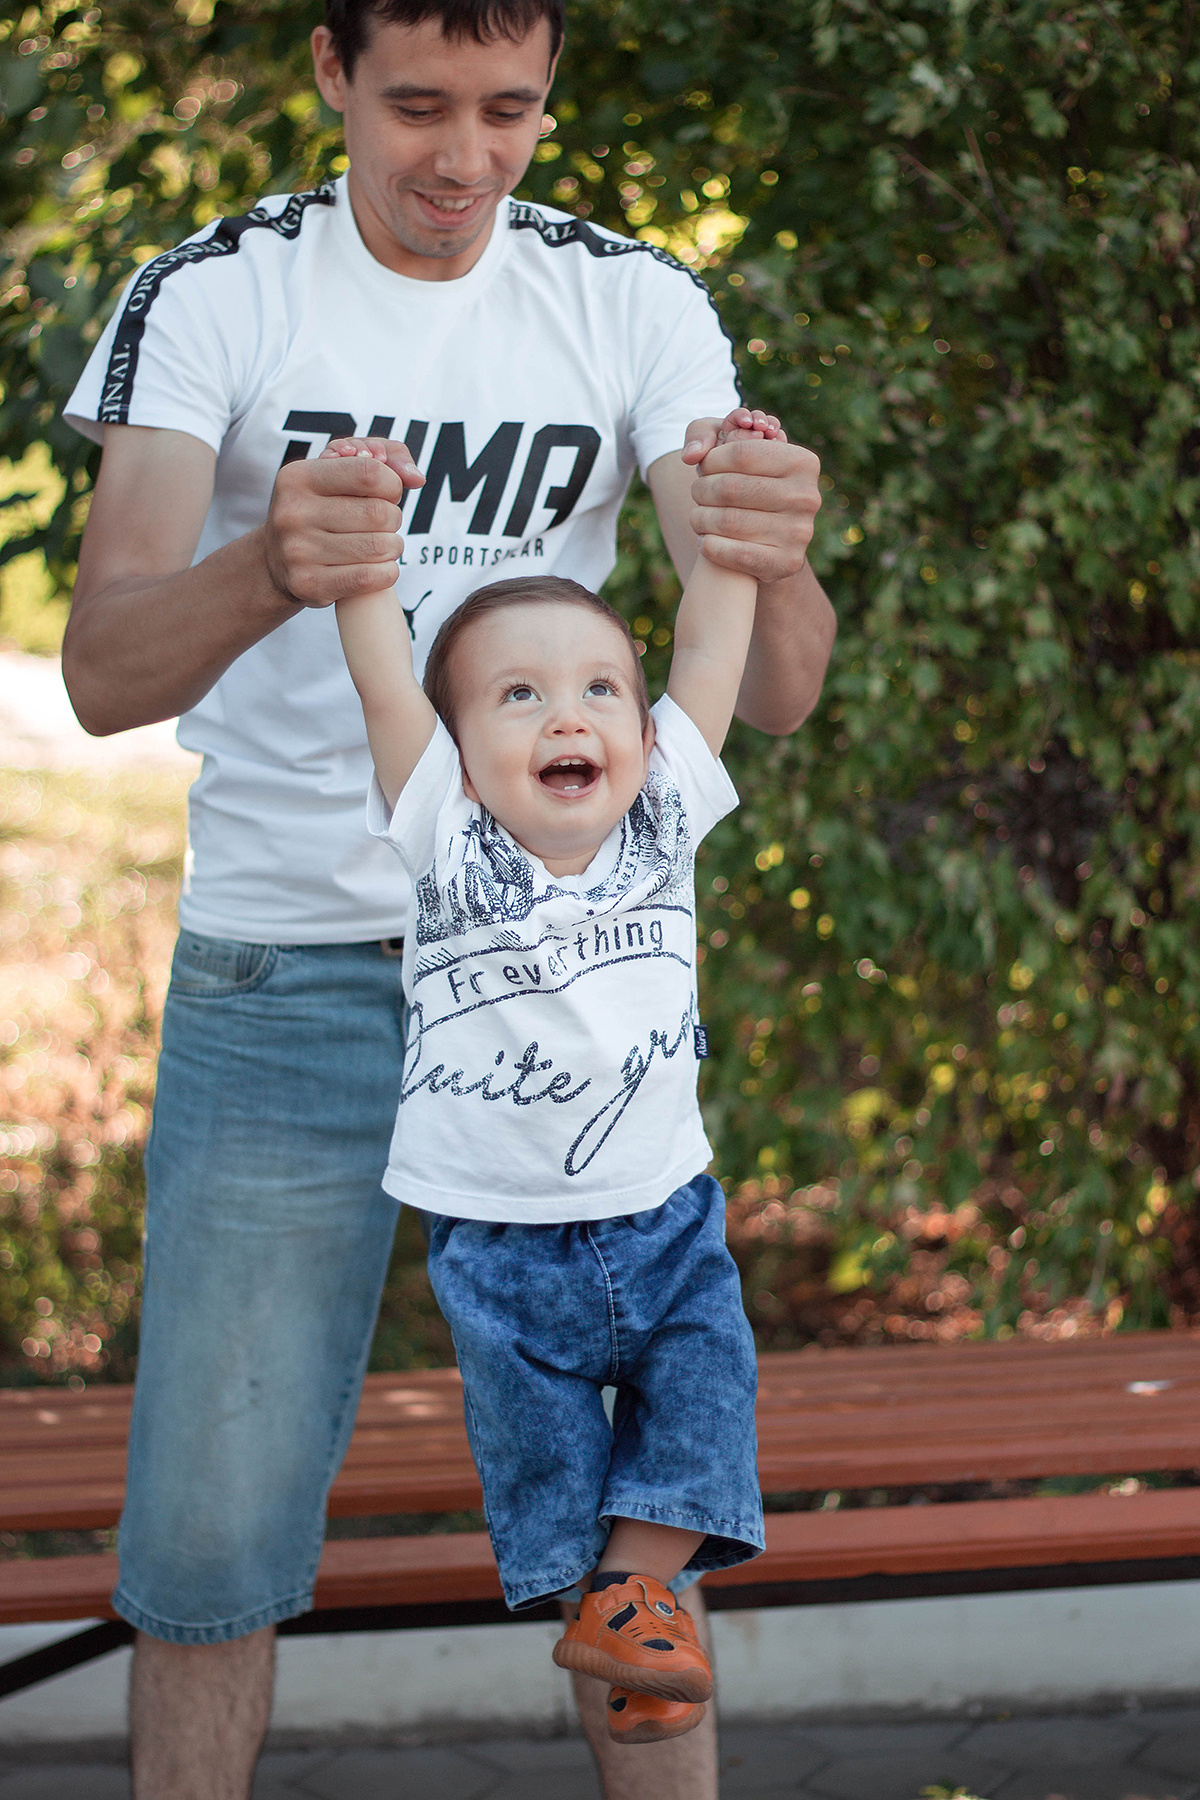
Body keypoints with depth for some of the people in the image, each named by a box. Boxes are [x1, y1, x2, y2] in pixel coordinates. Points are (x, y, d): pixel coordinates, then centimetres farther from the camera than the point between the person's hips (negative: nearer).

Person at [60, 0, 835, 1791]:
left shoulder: (636, 303, -1)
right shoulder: (212, 296, -7)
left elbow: (773, 695, -9)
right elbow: (103, 672, -18)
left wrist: (774, 567, -34)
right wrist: (271, 572, -41)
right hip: (281, 969, -1)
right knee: (210, 1528, 0)